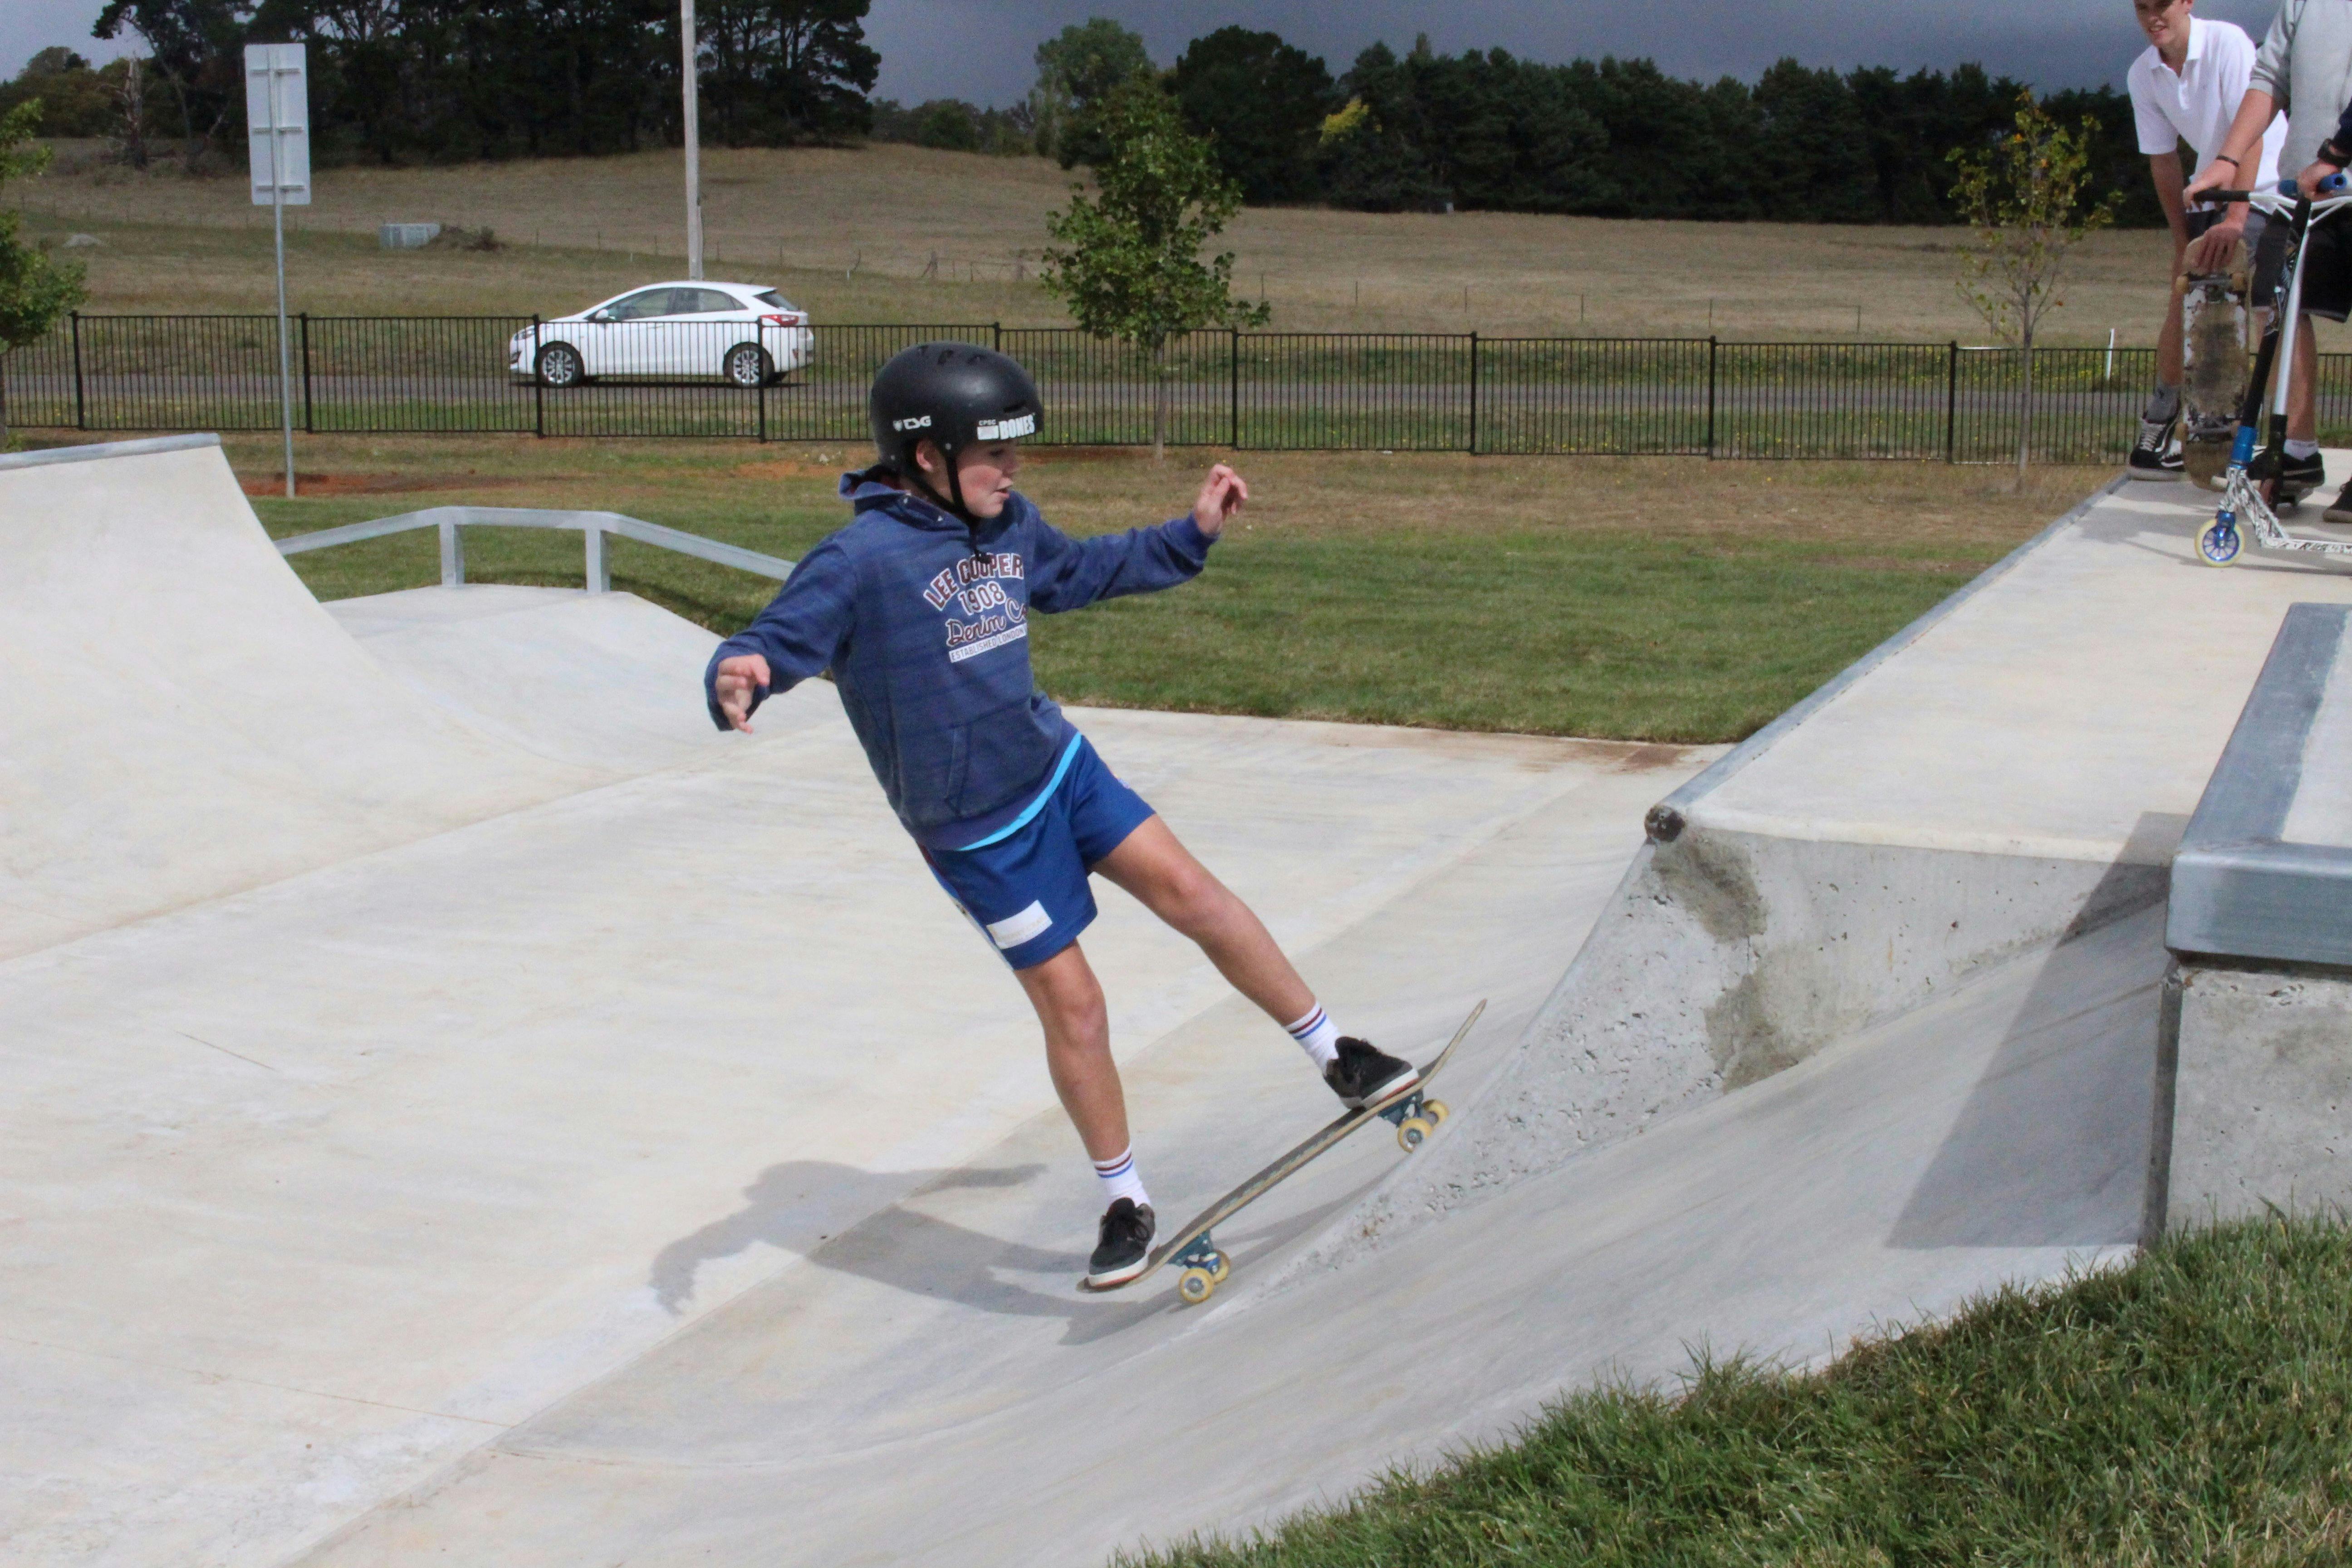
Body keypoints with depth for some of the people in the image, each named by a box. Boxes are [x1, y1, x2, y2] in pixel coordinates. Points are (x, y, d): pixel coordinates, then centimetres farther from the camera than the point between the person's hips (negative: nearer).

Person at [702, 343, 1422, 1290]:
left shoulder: (1009, 529, 3)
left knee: (1190, 893, -3)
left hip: (1059, 766, 6)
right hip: (977, 831, -6)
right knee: (1071, 1006, 0)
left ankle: (1337, 1056, 12)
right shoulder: (861, 560, -20)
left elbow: (1084, 573, 23)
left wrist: (1192, 534, 20)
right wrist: (737, 680, -46)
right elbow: (776, 642, -23)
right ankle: (1125, 1202, 20)